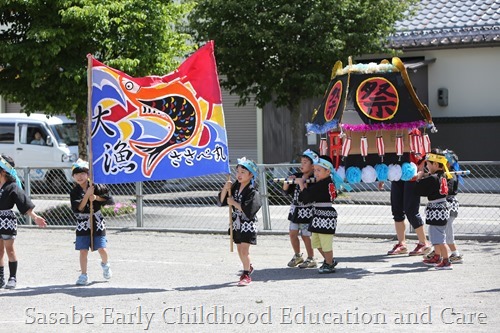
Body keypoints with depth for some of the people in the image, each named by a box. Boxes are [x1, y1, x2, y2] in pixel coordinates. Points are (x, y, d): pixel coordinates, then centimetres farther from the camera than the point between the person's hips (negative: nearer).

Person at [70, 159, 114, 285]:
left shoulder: (97, 187, -3)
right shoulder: (74, 192, -3)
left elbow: (111, 200, -3)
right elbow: (77, 209, -15)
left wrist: (96, 198, -15)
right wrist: (87, 195, -21)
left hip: (97, 224, 0)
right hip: (82, 225, 0)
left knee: (102, 249, -4)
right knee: (83, 250, -4)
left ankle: (105, 264, 28)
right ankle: (84, 275, 6)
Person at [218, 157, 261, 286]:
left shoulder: (252, 192, -17)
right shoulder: (235, 187, 3)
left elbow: (248, 210, -26)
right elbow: (221, 201, 3)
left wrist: (234, 203, -20)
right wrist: (225, 189, -12)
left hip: (248, 224, -7)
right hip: (236, 223, 7)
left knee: (244, 250, -10)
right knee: (240, 250, 17)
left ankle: (246, 275, 1)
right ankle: (248, 267, 40)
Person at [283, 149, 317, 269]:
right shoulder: (297, 176, 6)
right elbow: (286, 191, 10)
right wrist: (287, 181, -8)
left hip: (307, 211, -7)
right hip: (295, 209, 7)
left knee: (305, 235, -2)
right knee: (292, 233, 9)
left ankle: (311, 259, 13)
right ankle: (297, 256, 27)